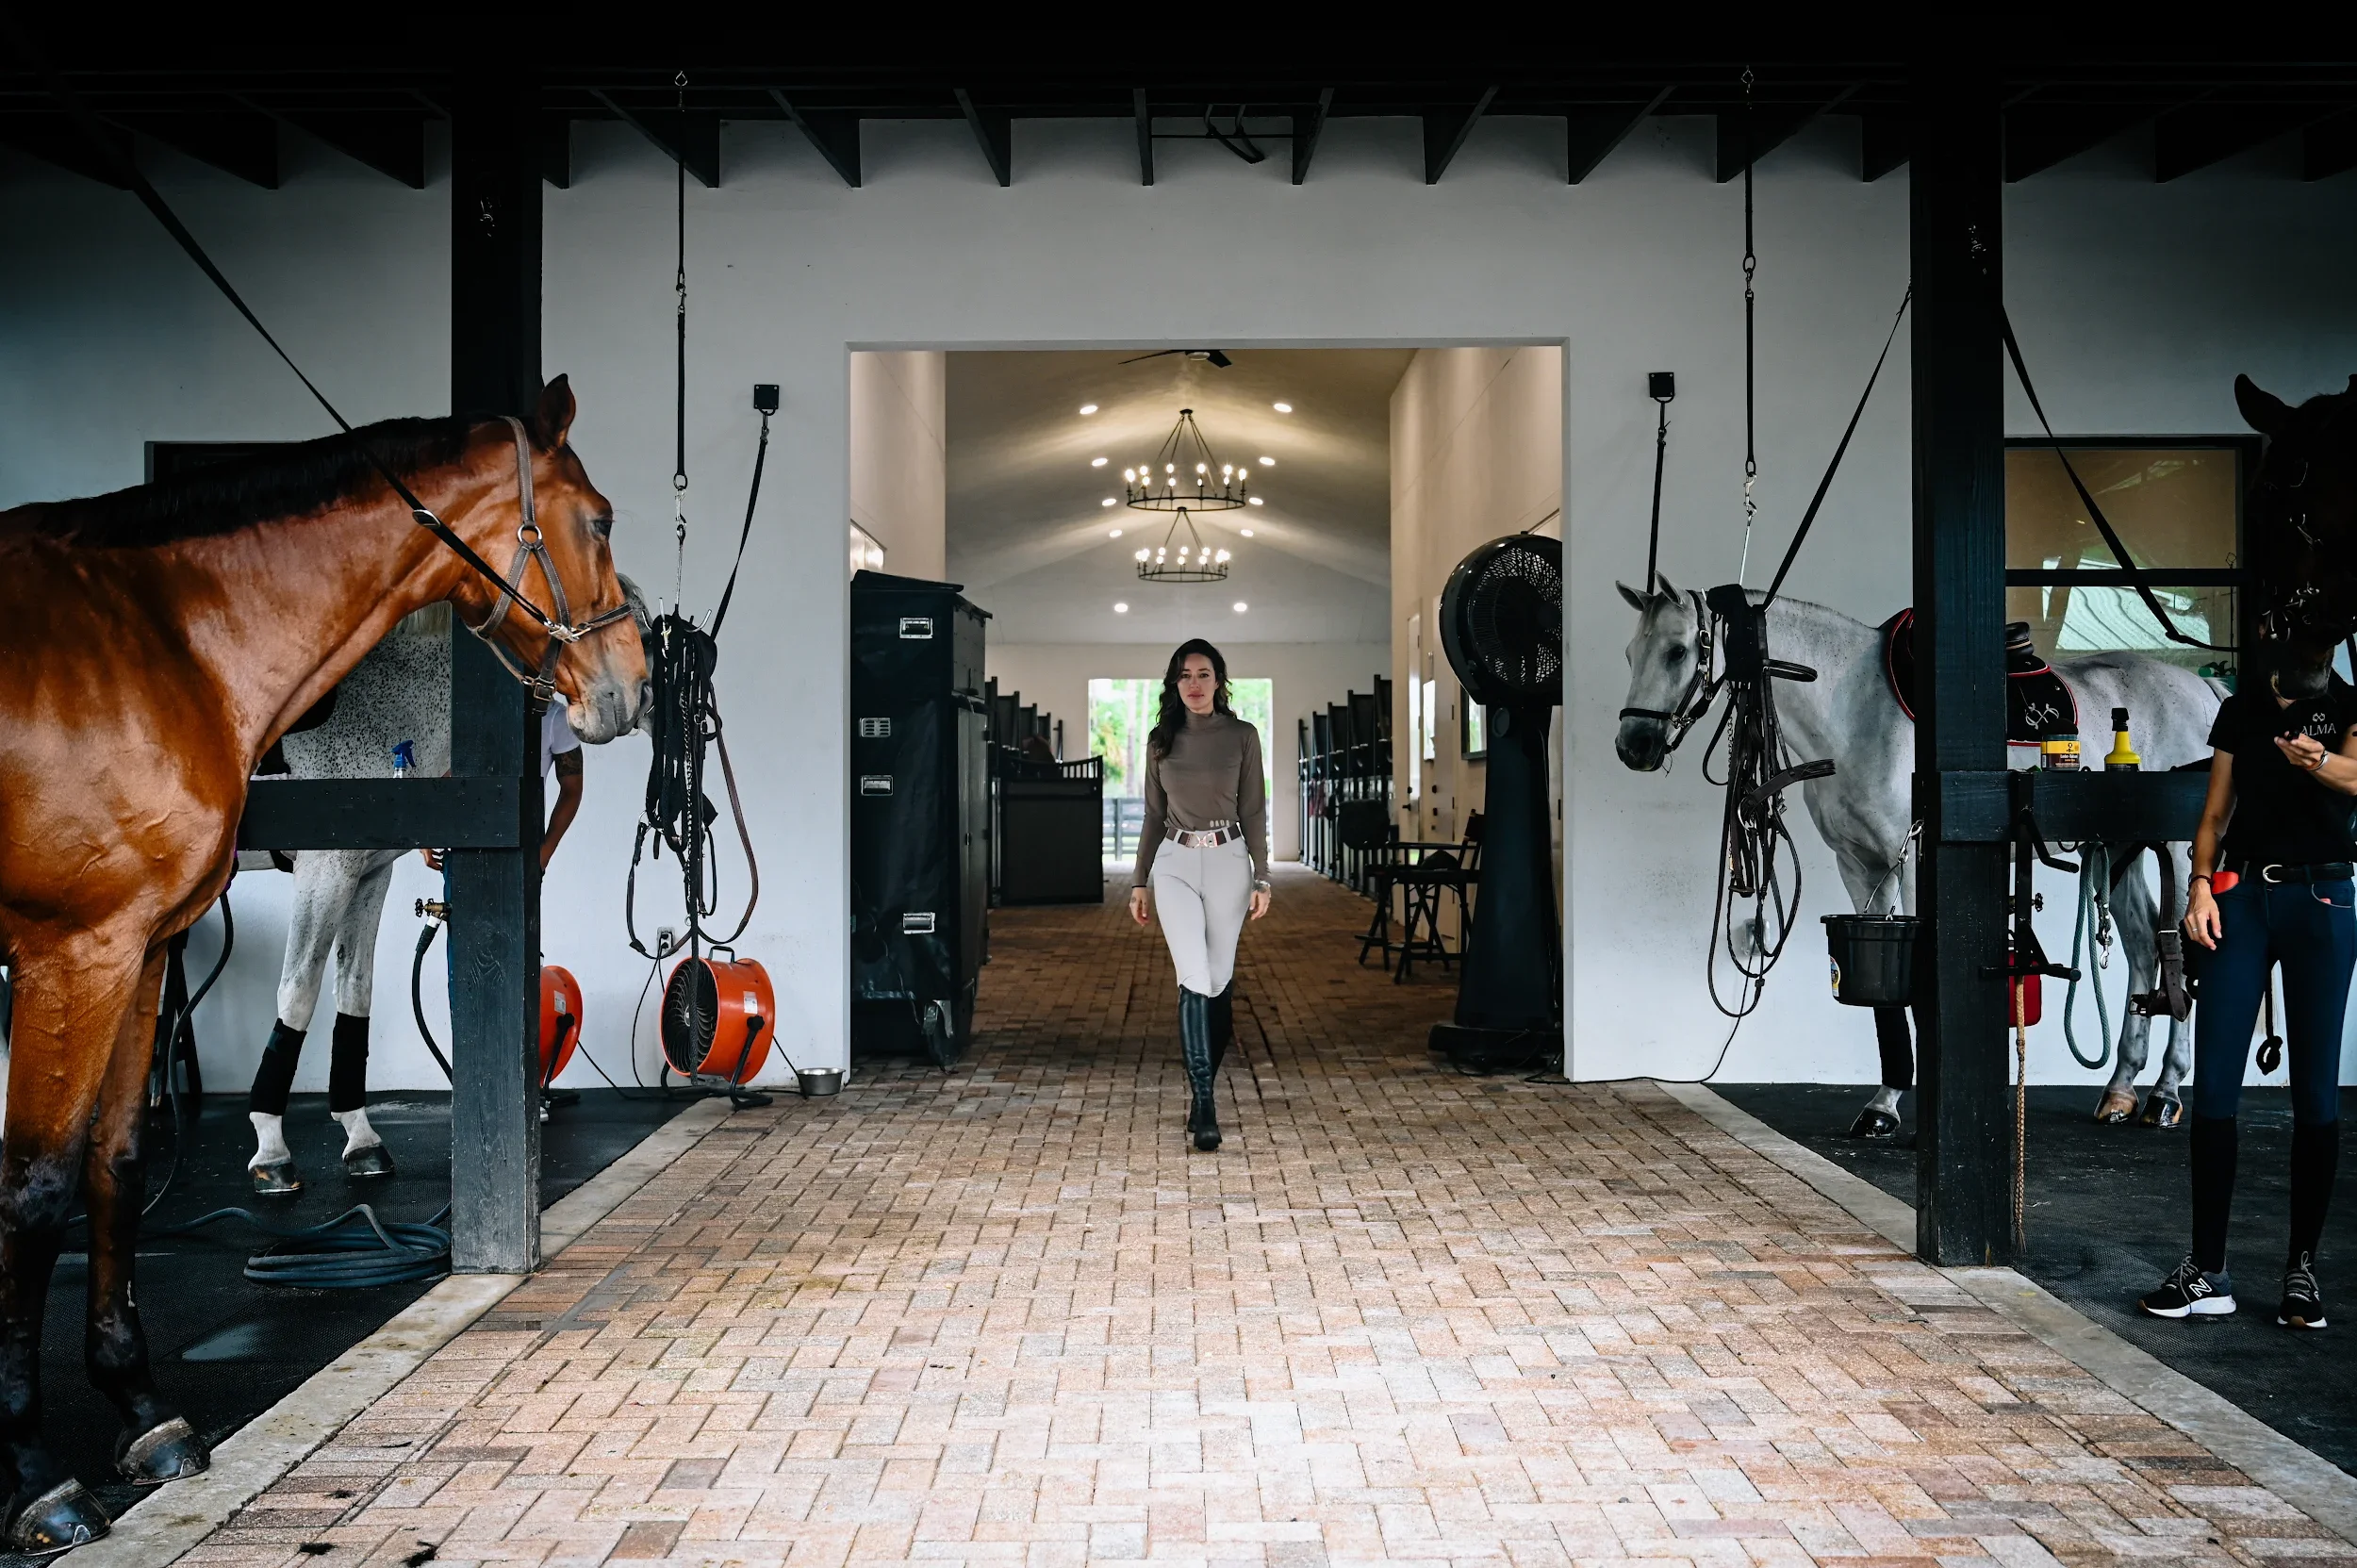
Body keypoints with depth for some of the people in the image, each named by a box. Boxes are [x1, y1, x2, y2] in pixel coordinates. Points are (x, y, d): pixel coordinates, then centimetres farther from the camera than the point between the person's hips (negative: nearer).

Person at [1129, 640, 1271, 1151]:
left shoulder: (1242, 736, 2)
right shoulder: (1161, 740, 7)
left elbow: (1254, 812, 2)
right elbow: (1153, 816, 11)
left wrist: (1262, 878, -3)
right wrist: (1140, 882, 9)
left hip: (1228, 862, 0)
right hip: (1175, 863, 0)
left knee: (1219, 980, 2)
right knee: (1195, 980, -11)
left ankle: (1202, 1088, 19)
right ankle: (1204, 1105, -11)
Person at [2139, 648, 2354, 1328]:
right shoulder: (2239, 712, 16)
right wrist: (2201, 884, -1)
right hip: (2242, 895, 3)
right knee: (2213, 1085, -3)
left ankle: (2302, 1268, 8)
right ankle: (2207, 1271, 2)